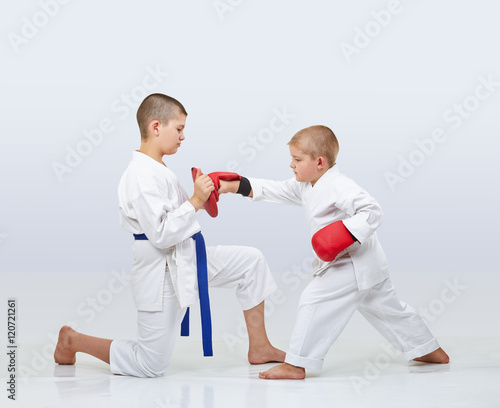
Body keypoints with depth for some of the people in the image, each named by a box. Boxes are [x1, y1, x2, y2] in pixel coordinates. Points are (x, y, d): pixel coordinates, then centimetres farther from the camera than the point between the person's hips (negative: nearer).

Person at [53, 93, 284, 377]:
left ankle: (259, 347, 13)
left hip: (186, 259, 10)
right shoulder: (142, 177, -24)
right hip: (161, 271, -10)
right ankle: (72, 341, 18)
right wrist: (195, 201, -25)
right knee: (151, 366, -1)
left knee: (252, 261, 5)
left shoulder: (157, 169, 9)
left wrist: (202, 196, 6)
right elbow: (160, 234, -29)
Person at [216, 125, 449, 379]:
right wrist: (233, 186, 6)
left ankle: (296, 365, -12)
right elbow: (275, 190, 12)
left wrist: (347, 232, -37)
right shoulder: (305, 187, 9)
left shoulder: (338, 187, -21)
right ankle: (430, 351, 34)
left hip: (353, 265, -11)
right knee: (387, 309, 21)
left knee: (314, 300, -15)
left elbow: (372, 211, -26)